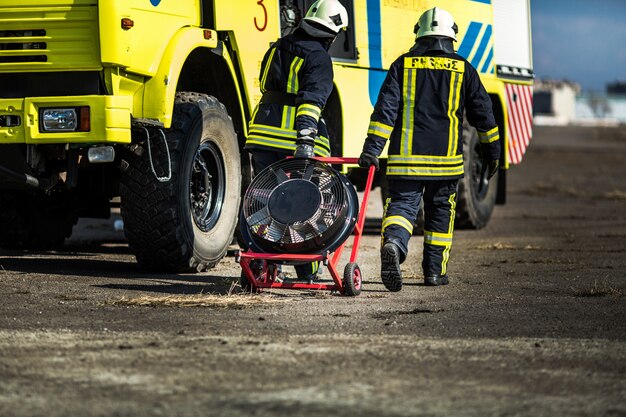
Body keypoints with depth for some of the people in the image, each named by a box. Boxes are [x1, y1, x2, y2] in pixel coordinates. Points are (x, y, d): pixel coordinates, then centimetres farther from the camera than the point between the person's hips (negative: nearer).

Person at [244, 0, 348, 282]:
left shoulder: (277, 49, 16)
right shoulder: (318, 58, -8)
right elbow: (313, 98, -22)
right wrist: (306, 135, -33)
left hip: (263, 133, 6)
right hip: (296, 142, -6)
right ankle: (307, 270, 7)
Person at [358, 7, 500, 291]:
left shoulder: (403, 65, 4)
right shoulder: (463, 70, 5)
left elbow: (385, 109, -5)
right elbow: (482, 114, 10)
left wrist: (372, 148, -8)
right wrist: (492, 151, 21)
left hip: (405, 157, 0)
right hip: (445, 158, 0)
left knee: (402, 204, -2)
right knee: (440, 211, 14)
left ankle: (393, 243, -33)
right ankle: (435, 270, 17)